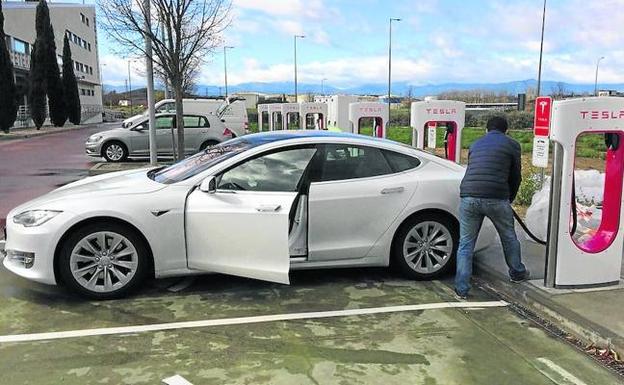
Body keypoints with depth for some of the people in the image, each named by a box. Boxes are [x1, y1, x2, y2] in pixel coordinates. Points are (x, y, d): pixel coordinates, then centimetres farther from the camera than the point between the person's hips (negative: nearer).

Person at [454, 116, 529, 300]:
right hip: (496, 198, -2)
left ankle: (461, 290, 9)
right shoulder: (511, 144, 12)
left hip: (468, 197, 2)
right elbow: (516, 176, 15)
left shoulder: (475, 144, 23)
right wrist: (510, 198, 32)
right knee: (509, 237, 22)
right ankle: (517, 273, 43)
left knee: (465, 244, 10)